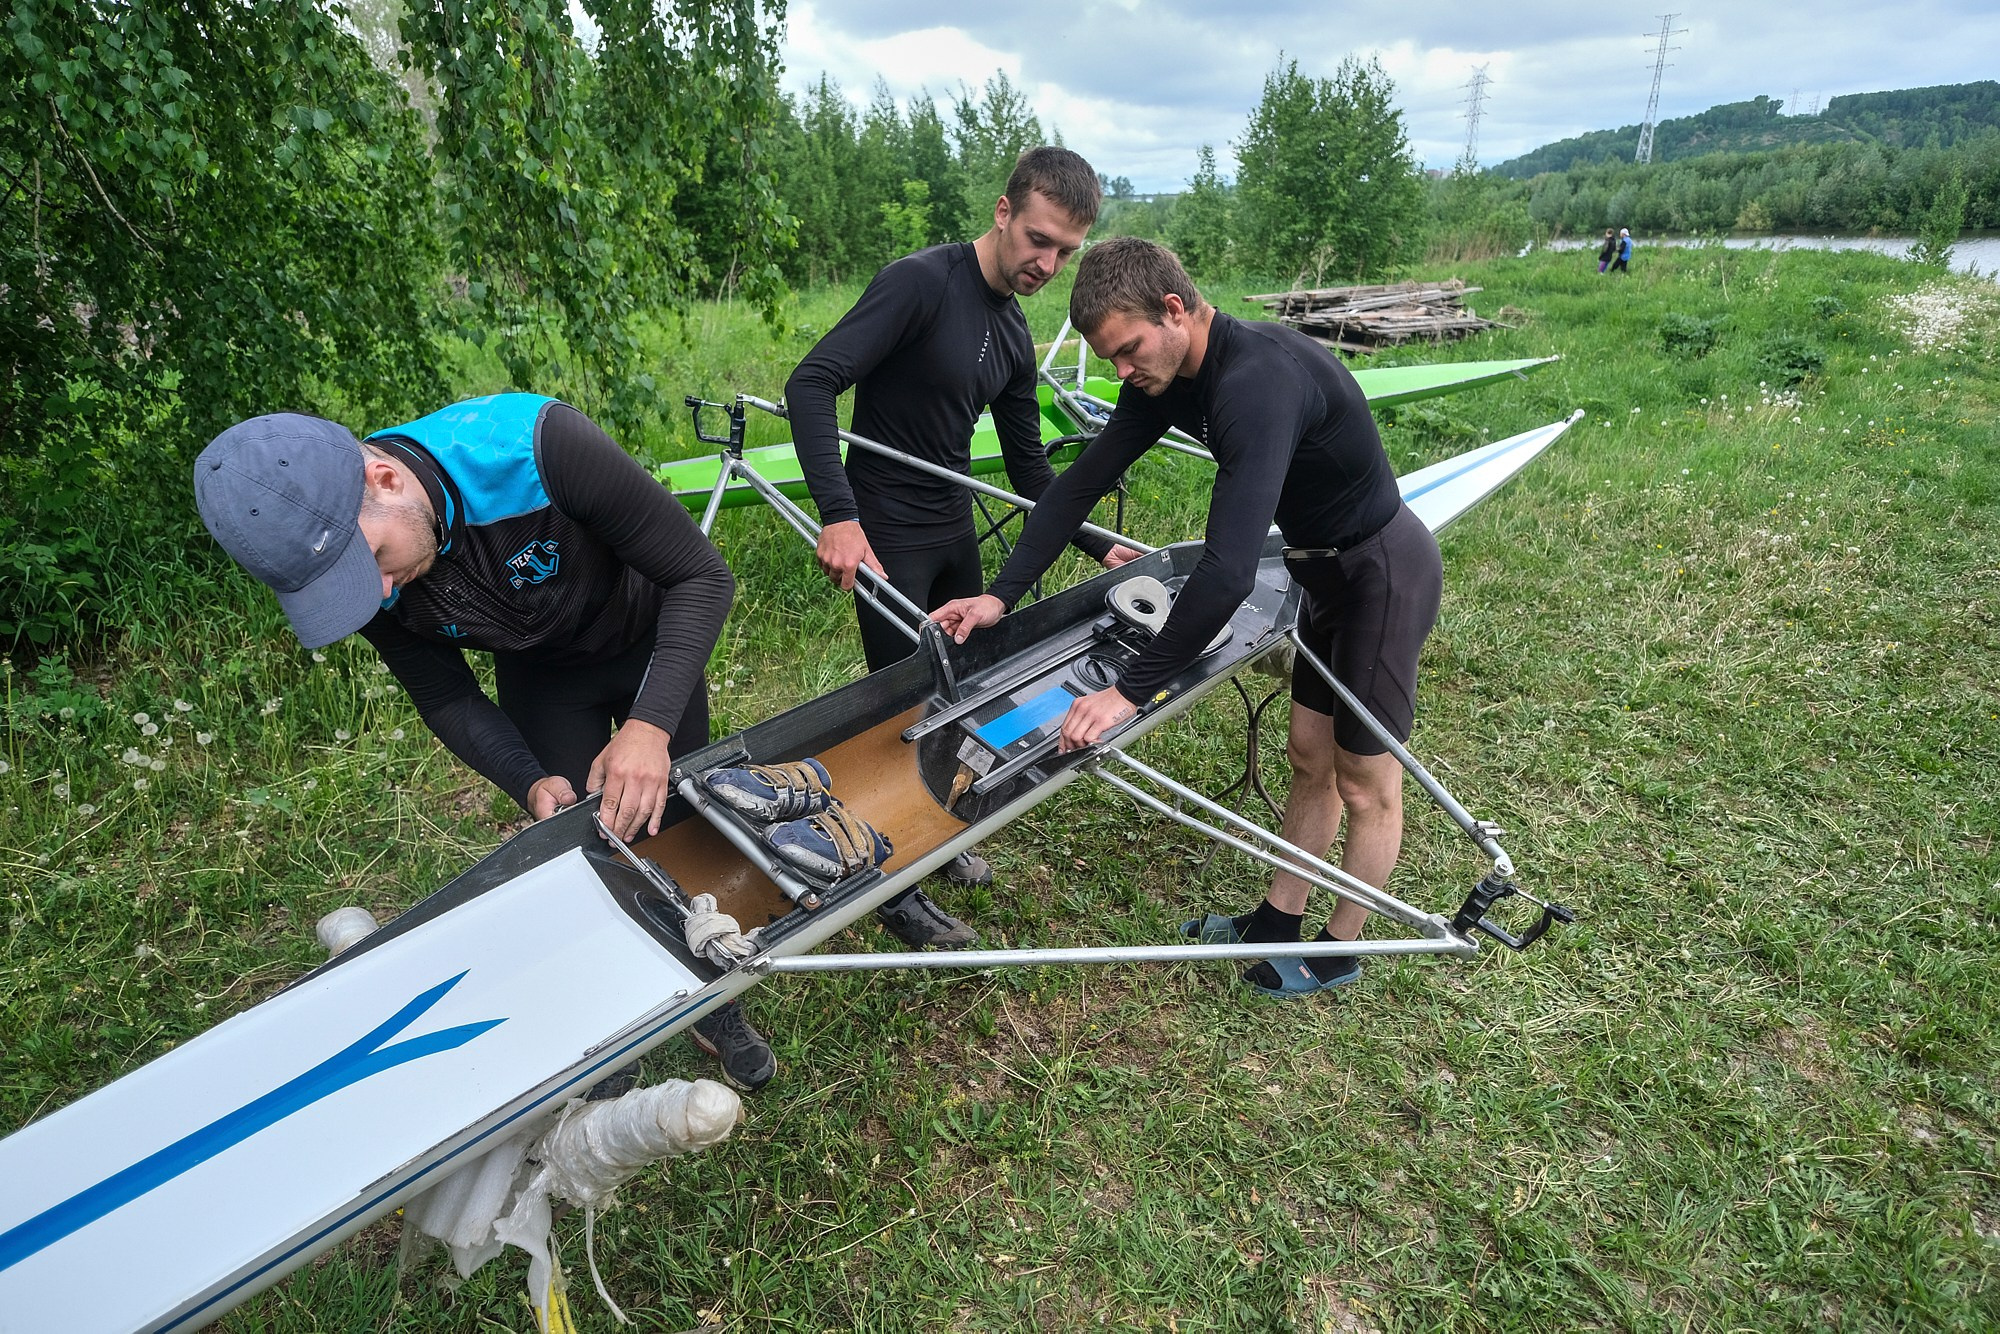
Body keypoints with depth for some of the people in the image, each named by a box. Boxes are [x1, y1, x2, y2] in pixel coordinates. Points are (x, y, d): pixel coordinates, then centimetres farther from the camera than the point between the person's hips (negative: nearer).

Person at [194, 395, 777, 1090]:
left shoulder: (537, 443, -41)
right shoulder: (360, 575, -25)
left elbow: (702, 577, -33)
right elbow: (447, 698, -10)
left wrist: (650, 725, -43)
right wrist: (531, 784, -27)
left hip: (649, 647, -2)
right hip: (538, 677, 3)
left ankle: (716, 1007, 32)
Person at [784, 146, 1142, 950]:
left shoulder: (1014, 338, 8)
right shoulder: (923, 283, -16)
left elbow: (1028, 467, 15)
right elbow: (810, 385, -25)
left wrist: (1097, 548, 7)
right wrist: (838, 515, -34)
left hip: (954, 529, 8)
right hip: (886, 535, -8)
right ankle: (894, 889, 18)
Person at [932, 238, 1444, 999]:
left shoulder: (1258, 379, -35)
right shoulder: (1168, 376, -6)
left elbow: (1228, 571, -41)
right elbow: (1082, 482, -3)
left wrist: (1134, 690, -35)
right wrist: (1001, 594, -9)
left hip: (1385, 571, -8)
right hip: (1327, 566, 9)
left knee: (1364, 781, 7)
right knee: (1310, 758, 17)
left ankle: (1339, 952, 27)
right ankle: (1277, 922, 33)